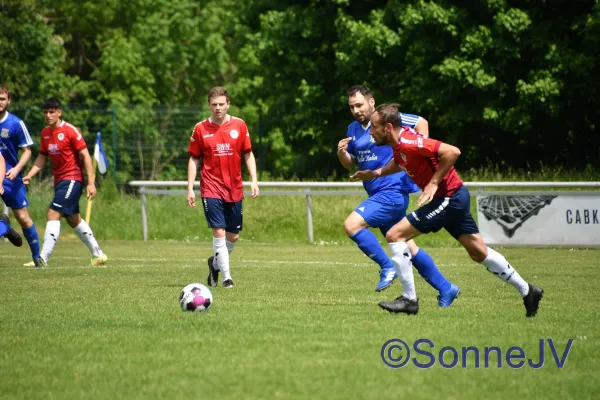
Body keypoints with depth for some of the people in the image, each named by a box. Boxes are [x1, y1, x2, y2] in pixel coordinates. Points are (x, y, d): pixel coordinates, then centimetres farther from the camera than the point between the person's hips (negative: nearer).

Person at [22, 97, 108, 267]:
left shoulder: (70, 131, -14)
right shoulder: (45, 133, 7)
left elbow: (85, 156, -13)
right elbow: (41, 158, 14)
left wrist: (91, 183, -17)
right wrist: (29, 176, -1)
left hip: (72, 180, -9)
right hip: (59, 181, 9)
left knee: (53, 214, -18)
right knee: (73, 220, 17)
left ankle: (43, 259, -22)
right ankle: (98, 254, 30)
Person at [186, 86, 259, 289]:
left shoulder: (239, 125, 1)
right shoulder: (201, 129, -2)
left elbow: (248, 154, 7)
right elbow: (194, 159, 3)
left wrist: (254, 180, -3)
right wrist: (190, 188, -3)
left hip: (234, 189, 3)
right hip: (211, 189, -3)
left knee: (233, 236, 9)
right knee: (219, 232, -14)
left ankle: (215, 263, 36)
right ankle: (226, 277, -8)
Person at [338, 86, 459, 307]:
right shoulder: (353, 129, 12)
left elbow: (421, 122, -7)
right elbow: (350, 164, 19)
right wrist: (342, 153, -2)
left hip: (393, 191, -8)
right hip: (379, 195, 8)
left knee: (351, 224, -21)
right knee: (407, 247, 11)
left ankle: (388, 267, -12)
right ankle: (445, 288, 20)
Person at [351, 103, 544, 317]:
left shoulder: (408, 142, -24)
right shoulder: (398, 143, 4)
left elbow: (452, 152, -30)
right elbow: (400, 162, 29)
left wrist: (434, 183, -26)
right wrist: (377, 173, 14)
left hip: (449, 199, -10)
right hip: (455, 197, 10)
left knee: (395, 235, -11)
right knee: (479, 253, 18)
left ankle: (409, 299, -5)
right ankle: (527, 291, 27)